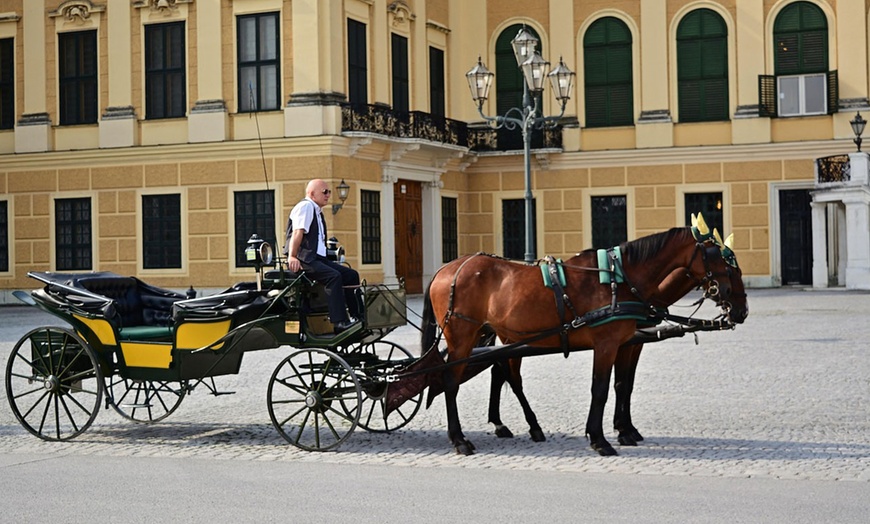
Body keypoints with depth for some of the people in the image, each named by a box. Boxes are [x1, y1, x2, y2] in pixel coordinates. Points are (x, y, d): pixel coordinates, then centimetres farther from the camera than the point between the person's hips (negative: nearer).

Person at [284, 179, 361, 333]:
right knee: (334, 276, -30)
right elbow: (297, 232, -20)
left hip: (317, 258, 10)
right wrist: (292, 257, -29)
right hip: (303, 259, -10)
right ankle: (340, 322, -37)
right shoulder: (305, 206, -8)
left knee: (351, 275, 2)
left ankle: (357, 316, 1)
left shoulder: (317, 211, 23)